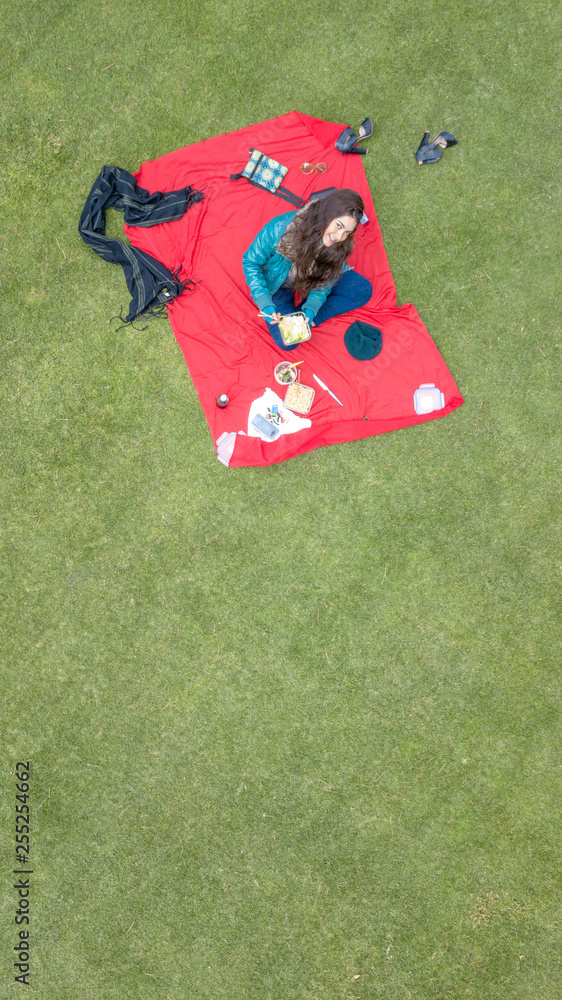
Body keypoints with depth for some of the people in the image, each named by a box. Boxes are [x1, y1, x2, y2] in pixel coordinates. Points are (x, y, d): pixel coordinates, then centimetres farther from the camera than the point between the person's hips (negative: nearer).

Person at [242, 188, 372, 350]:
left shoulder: (339, 246, -26)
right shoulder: (281, 227, -36)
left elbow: (325, 280, -10)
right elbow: (250, 262, -23)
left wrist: (311, 308, -29)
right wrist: (265, 303, -33)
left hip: (311, 281, 4)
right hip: (279, 285, -4)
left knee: (364, 290, -11)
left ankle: (310, 317, -11)